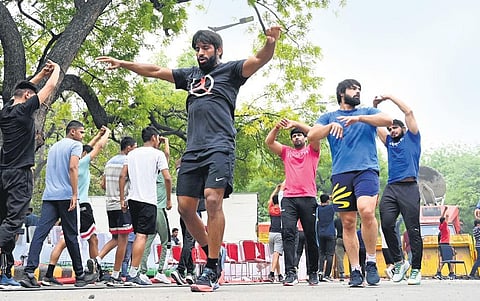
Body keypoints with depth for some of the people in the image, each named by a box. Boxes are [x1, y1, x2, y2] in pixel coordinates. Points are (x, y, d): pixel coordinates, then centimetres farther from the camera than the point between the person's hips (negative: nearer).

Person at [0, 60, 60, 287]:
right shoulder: (24, 110, -8)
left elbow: (23, 89, 31)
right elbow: (50, 87, 0)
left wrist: (42, 73, 34)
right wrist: (56, 70, 18)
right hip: (20, 174, -8)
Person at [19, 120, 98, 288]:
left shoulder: (54, 147, 24)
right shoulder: (75, 145, 1)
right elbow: (73, 167, -13)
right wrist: (75, 194, -16)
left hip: (49, 196, 6)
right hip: (66, 195, -6)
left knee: (40, 232, -6)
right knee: (71, 235, 1)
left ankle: (29, 273, -18)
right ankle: (80, 275, 11)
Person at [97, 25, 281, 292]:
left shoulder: (230, 70, 8)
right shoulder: (190, 75, 24)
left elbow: (258, 60, -9)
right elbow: (155, 71, 29)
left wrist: (270, 44, -30)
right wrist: (123, 63, 28)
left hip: (219, 148, -6)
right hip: (193, 150, 7)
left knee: (213, 199, -22)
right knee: (185, 207, 1)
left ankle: (212, 271, -18)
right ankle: (214, 256, 19)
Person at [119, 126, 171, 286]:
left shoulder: (131, 154, 15)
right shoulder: (158, 154, 0)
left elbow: (122, 176, 9)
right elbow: (167, 178, -7)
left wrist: (122, 199, 11)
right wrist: (169, 199, 3)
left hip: (132, 199, 6)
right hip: (148, 200, -6)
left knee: (138, 235, 15)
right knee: (142, 235, -9)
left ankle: (134, 272, 16)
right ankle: (133, 273, -15)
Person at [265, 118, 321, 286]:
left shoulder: (312, 151, 17)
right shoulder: (286, 152, 23)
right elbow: (269, 142, 10)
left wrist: (295, 124, -9)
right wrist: (277, 128, -7)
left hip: (308, 198, -1)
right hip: (289, 198, 1)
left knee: (310, 236, 2)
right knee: (288, 233, -15)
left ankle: (313, 272, 13)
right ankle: (290, 273, -20)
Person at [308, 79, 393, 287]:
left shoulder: (367, 112, 20)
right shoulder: (328, 117, 21)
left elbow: (388, 120, 0)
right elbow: (312, 135, 5)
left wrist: (358, 118, -10)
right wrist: (331, 126, -12)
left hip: (366, 170, -2)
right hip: (341, 174, 2)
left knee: (366, 210, -25)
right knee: (348, 223, -1)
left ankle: (371, 262, -12)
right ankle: (355, 270, 6)